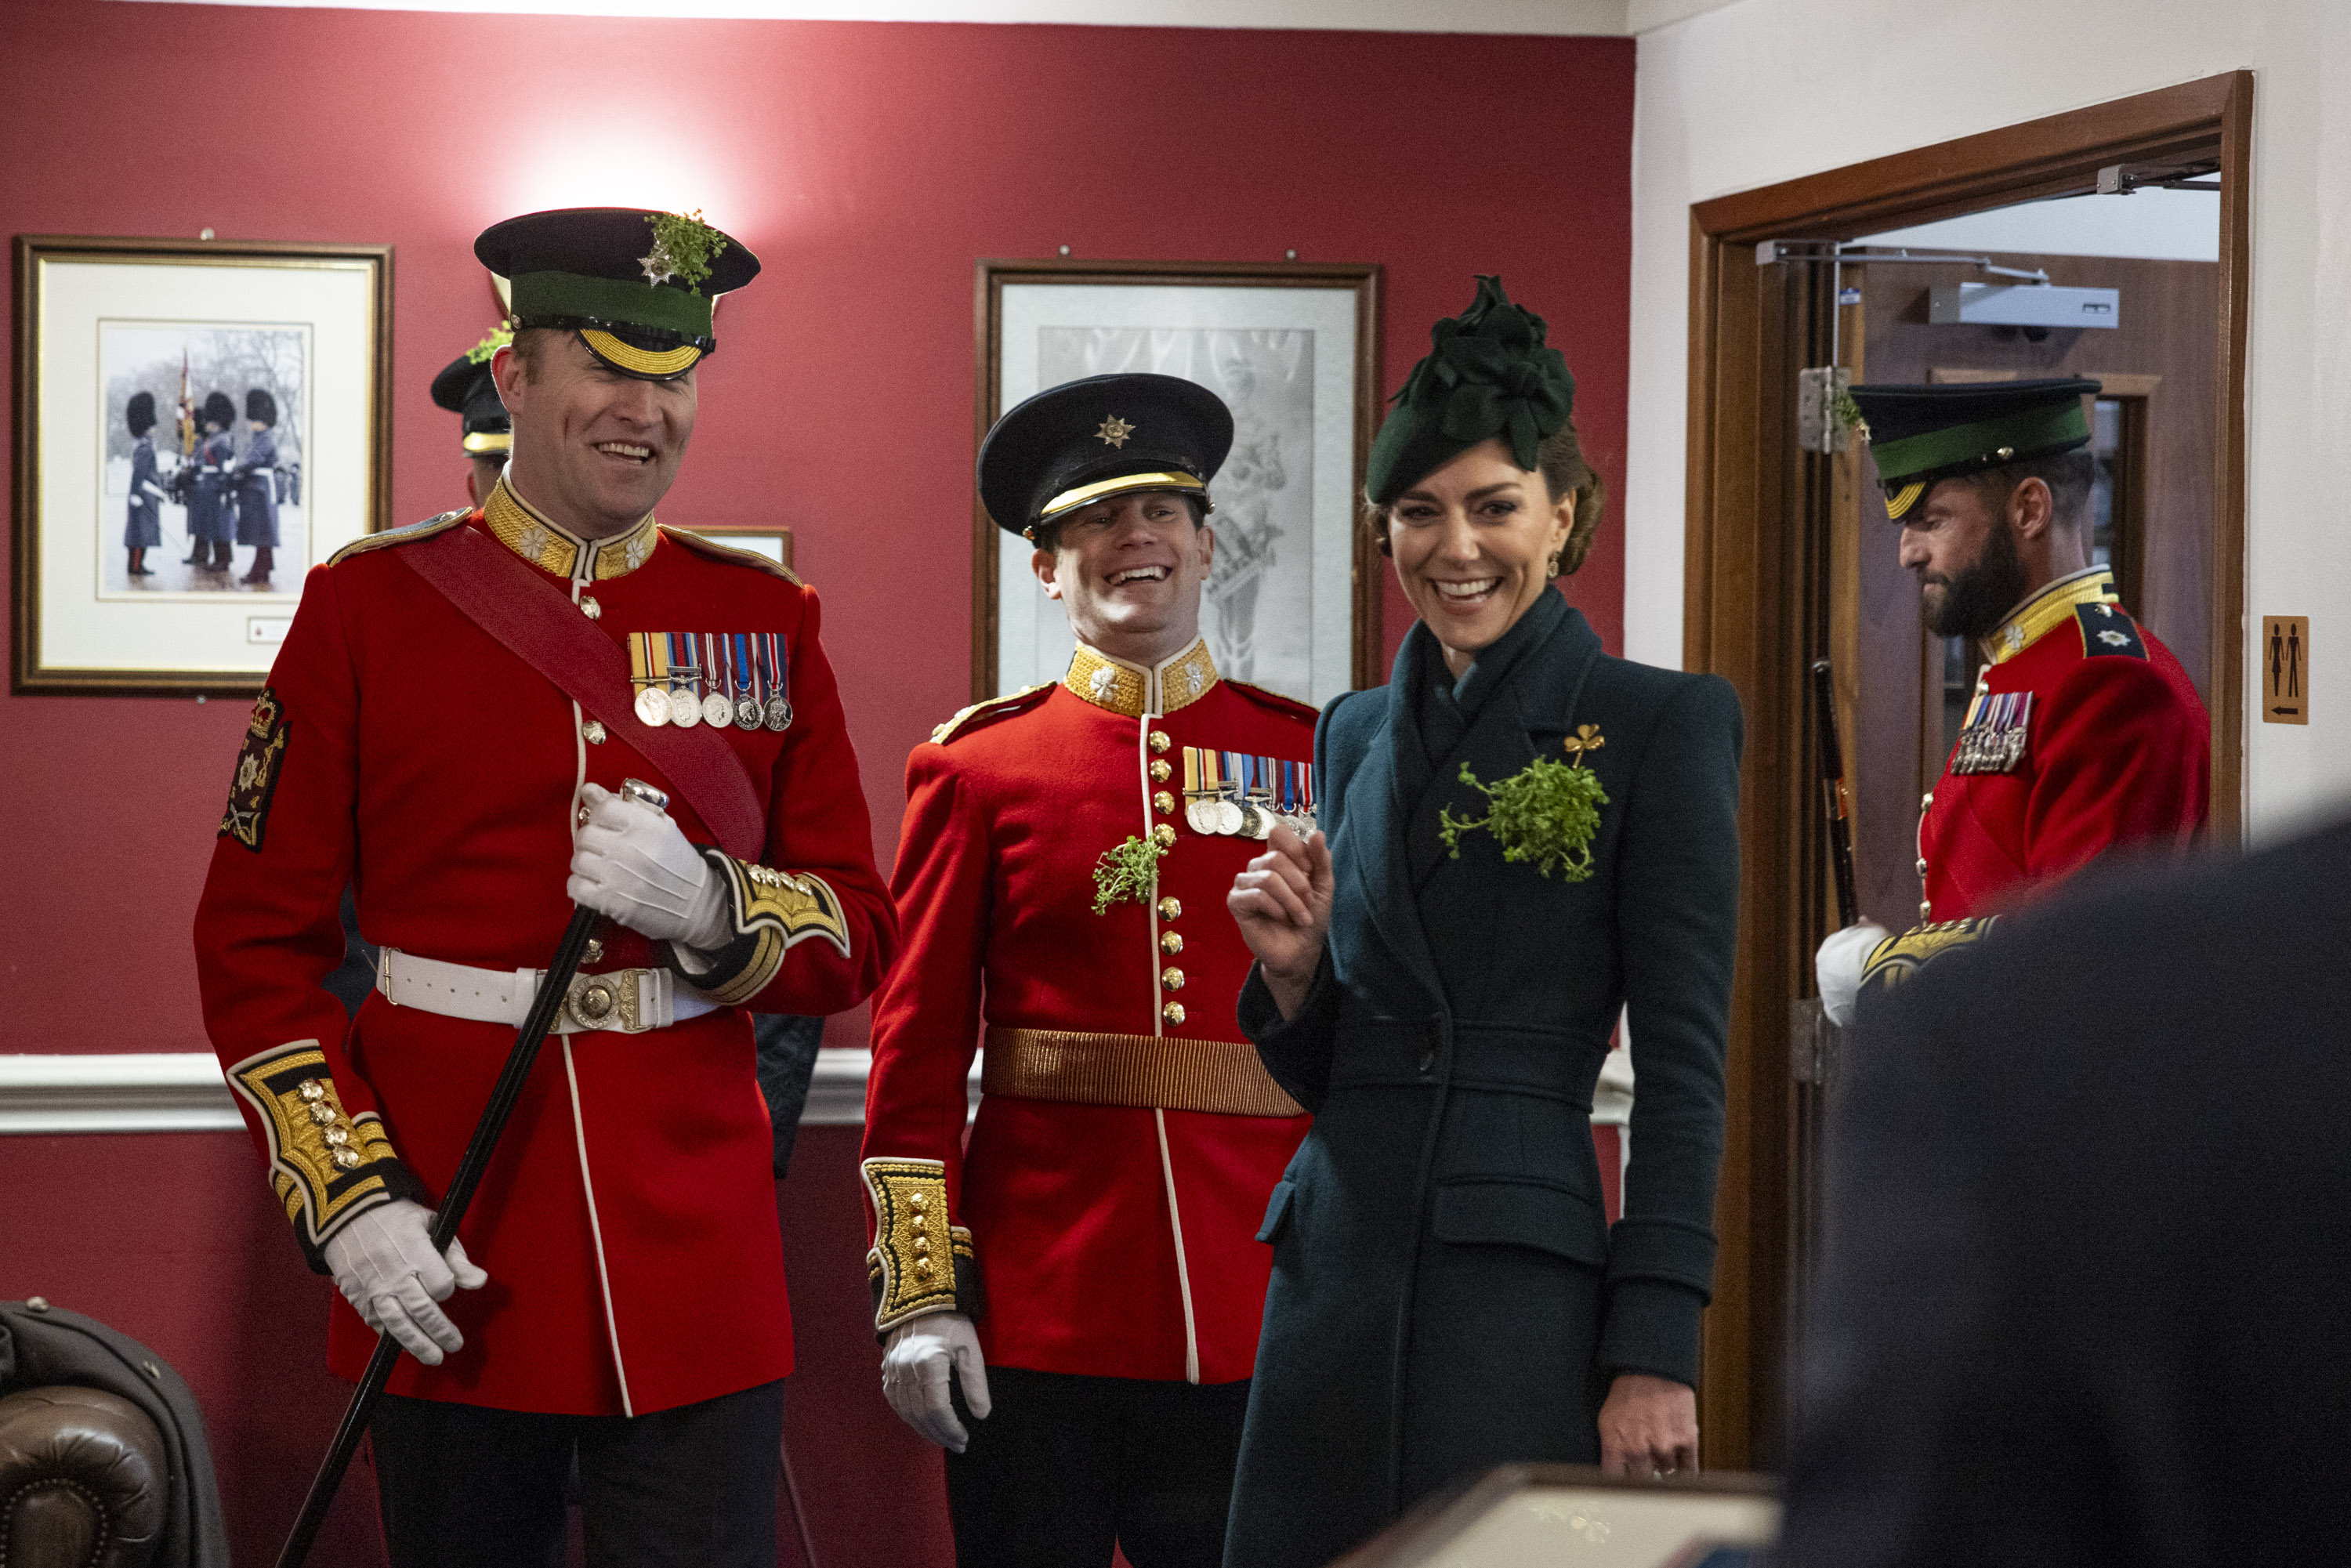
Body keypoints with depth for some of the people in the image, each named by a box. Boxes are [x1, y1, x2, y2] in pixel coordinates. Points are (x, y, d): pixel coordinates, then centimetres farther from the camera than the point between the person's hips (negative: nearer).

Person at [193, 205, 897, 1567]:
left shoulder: (766, 620, 7)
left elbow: (861, 942, 7)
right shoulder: (370, 606, 1)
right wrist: (348, 1197, -9)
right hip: (446, 1267, -1)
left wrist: (709, 906, -14)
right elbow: (257, 944, 1)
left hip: (700, 1268, 1)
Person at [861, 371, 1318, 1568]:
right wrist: (919, 1294, -5)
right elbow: (918, 1048, 1)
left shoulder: (1310, 755, 7)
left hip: (1258, 1323, 1)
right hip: (1035, 1321, -1)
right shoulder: (979, 766, 3)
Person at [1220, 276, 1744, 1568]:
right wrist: (1292, 969, -3)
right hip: (1336, 1266, 5)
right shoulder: (1358, 734, 13)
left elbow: (1682, 1065, -8)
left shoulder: (1661, 724, -4)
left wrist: (1657, 1352, -13)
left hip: (1522, 1288, -5)